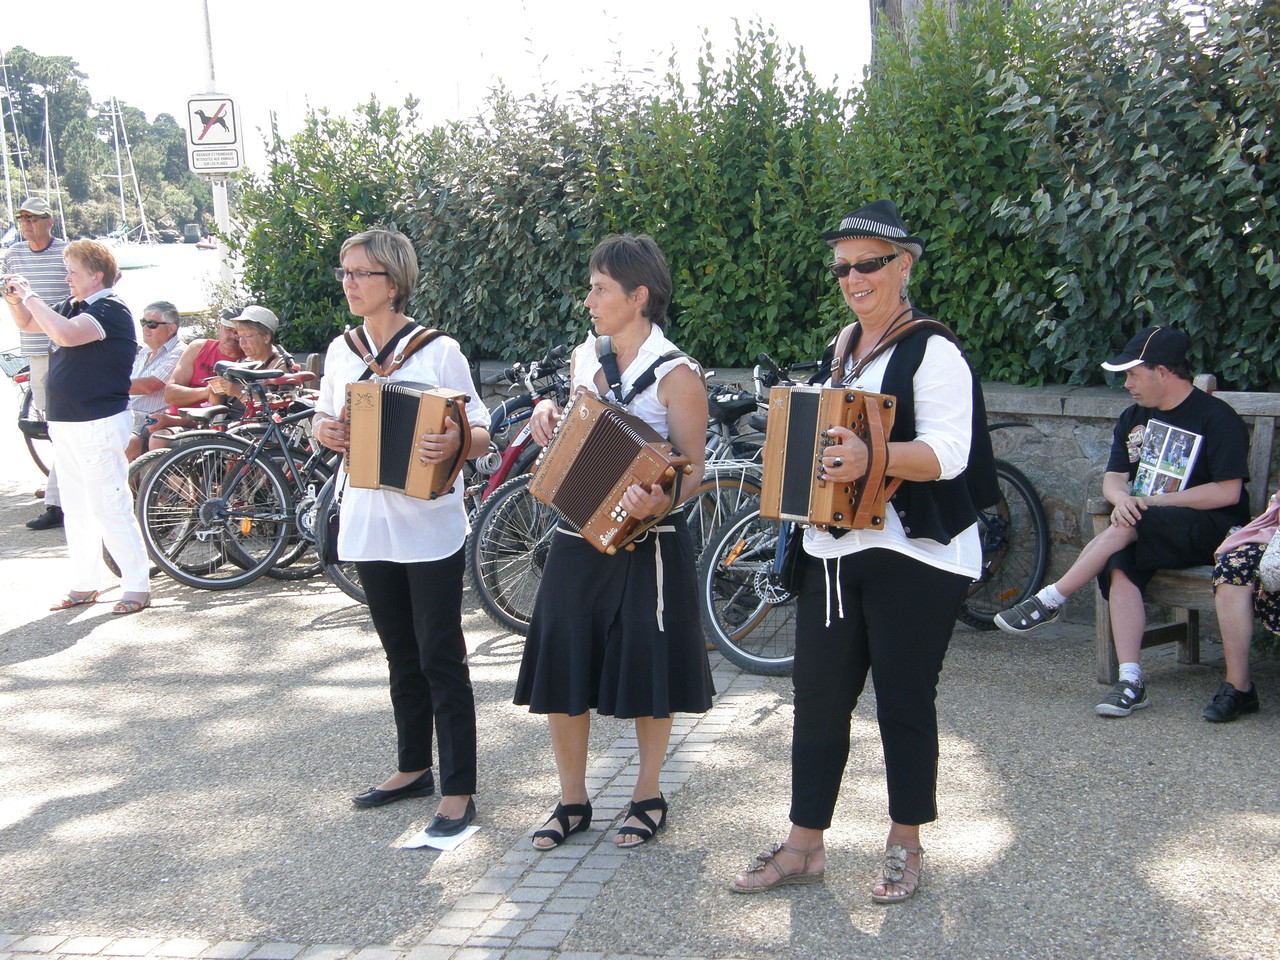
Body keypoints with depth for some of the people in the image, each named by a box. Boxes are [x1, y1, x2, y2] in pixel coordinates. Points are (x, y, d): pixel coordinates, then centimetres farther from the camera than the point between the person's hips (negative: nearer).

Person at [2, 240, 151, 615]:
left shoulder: (111, 309, -14)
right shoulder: (74, 306, 12)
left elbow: (65, 334, -31)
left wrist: (30, 296, -19)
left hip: (99, 425, -9)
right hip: (65, 424, 9)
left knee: (110, 508, -7)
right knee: (76, 509, 14)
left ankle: (138, 587, 0)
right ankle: (84, 585, 23)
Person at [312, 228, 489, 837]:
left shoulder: (438, 352, -9)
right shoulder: (341, 352, 7)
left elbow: (482, 434, -9)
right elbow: (324, 422, 16)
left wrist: (454, 441, -32)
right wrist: (324, 431, -9)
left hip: (430, 527, -6)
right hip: (369, 525, 6)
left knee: (440, 659, -3)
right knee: (400, 656, 17)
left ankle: (458, 791, 5)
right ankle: (414, 768, 31)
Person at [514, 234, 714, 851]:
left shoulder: (675, 374, -12)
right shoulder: (583, 356, 7)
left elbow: (692, 470, -13)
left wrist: (658, 501, -33)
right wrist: (547, 414, 2)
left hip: (644, 545, -6)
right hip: (577, 538, 6)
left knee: (646, 672, 5)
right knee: (561, 672, 7)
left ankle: (648, 797, 25)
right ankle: (572, 802, 22)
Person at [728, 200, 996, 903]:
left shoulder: (931, 349, -10)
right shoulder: (844, 345, 15)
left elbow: (947, 451, -21)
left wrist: (868, 457, -36)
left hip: (913, 556, -7)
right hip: (833, 549, 7)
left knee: (903, 700, 4)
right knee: (818, 696, 8)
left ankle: (905, 845, 21)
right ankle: (803, 845, 19)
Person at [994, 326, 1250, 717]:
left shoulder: (1218, 418, -7)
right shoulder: (1134, 418, 15)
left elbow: (1228, 493, -15)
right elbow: (1113, 478, 11)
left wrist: (1150, 502, -16)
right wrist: (1123, 499, -15)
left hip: (1208, 528, -5)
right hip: (1145, 532, 5)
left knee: (1127, 527, -31)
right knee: (1120, 567, -27)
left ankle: (1050, 601, -20)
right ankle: (1131, 682, -32)